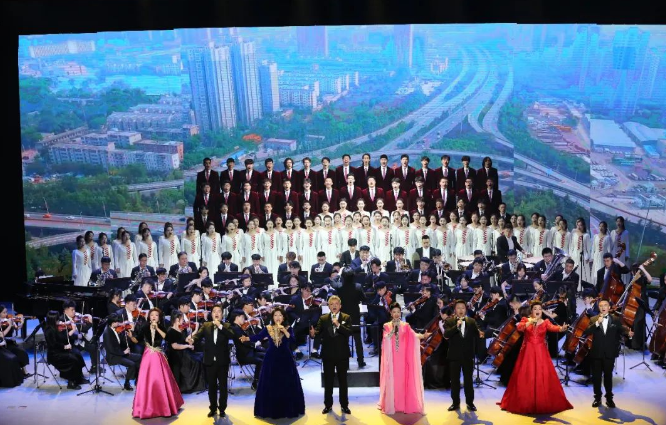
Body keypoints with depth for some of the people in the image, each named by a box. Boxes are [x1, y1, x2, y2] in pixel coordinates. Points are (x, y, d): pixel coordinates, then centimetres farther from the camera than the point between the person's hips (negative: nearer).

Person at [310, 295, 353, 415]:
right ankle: (328, 404, 20)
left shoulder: (346, 318, -2)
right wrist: (313, 333, -34)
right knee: (328, 380, 9)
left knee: (342, 380, 8)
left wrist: (338, 325, -27)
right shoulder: (323, 318, 2)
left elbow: (349, 332, -16)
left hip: (342, 354, -1)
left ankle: (344, 405, 17)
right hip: (328, 354, 1)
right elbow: (318, 330, -12)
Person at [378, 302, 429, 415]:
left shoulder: (405, 326, 6)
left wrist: (423, 335, -26)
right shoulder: (387, 326, 4)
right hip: (391, 357, -1)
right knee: (391, 379, -1)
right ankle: (391, 405, 5)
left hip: (402, 357, 1)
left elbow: (414, 335, -9)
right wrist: (393, 328, -16)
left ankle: (405, 404, 6)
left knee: (403, 379, 0)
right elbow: (386, 338, -11)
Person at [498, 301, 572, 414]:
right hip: (527, 352, -1)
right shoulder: (526, 320, 3)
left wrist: (561, 328, -36)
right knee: (525, 377, -2)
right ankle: (525, 403, 7)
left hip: (541, 352, 1)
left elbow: (553, 328, -15)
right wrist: (530, 322, -28)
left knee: (544, 376, -4)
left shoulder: (545, 322, 5)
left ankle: (543, 403, 7)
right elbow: (519, 328, -16)